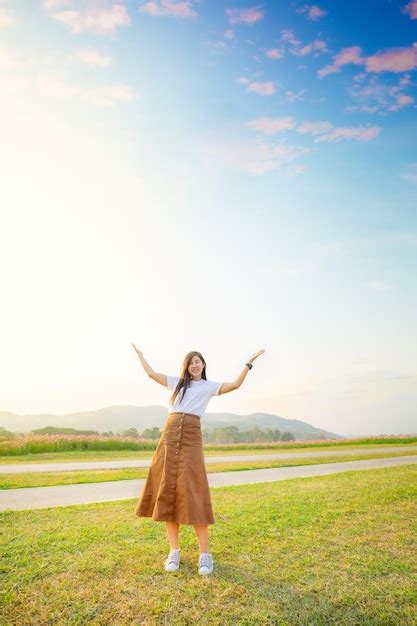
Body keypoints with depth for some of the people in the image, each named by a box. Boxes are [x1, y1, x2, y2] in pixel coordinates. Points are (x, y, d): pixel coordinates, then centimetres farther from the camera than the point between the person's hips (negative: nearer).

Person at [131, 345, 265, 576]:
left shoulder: (209, 386, 9)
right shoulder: (177, 382, 19)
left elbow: (236, 385, -2)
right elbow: (151, 373, 26)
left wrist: (249, 362, -3)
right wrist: (140, 355, 36)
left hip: (191, 437, -3)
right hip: (169, 435, 4)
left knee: (192, 493, -9)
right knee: (167, 491, 1)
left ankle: (205, 554, -1)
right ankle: (174, 551, 10)